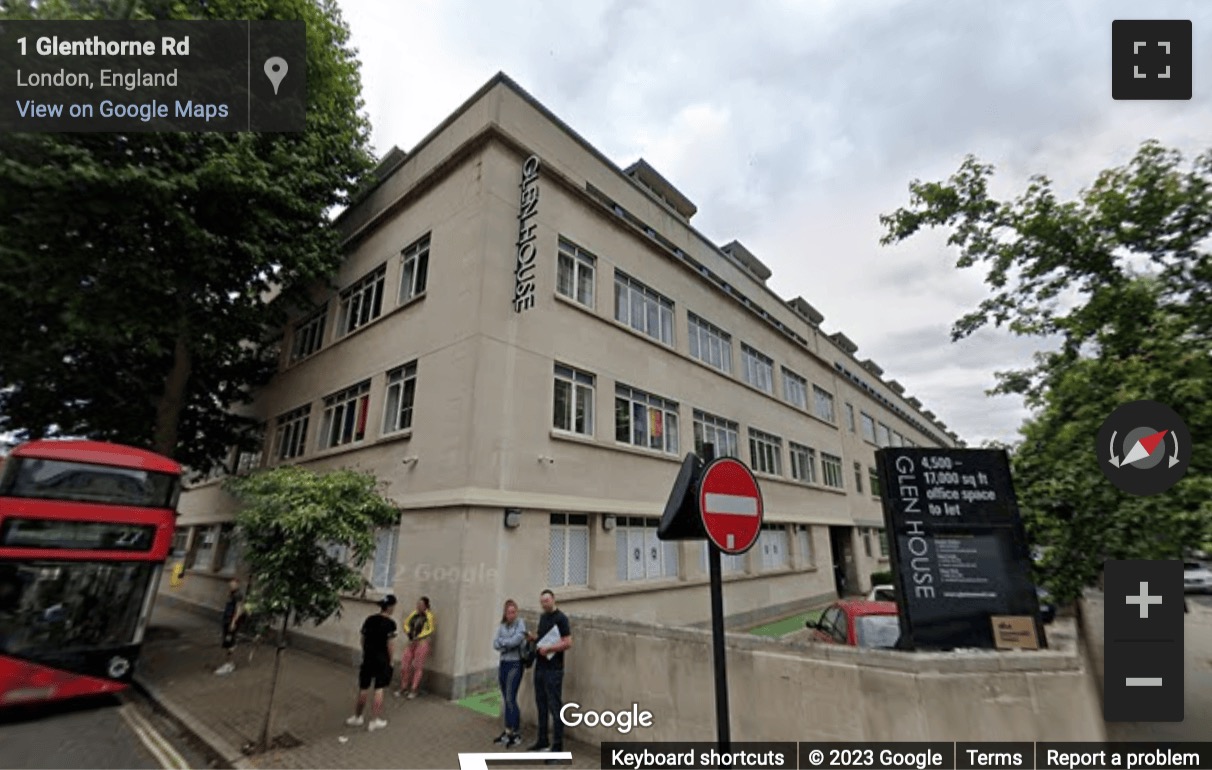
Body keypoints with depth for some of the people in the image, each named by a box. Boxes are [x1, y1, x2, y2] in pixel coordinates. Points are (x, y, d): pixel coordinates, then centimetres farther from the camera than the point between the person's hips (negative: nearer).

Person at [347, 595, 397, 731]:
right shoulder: (390, 623, -15)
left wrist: (365, 653, 18)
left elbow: (363, 640, 5)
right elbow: (389, 644, -14)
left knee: (363, 688, 17)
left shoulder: (369, 620, 0)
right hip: (382, 659, -5)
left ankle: (357, 717, 31)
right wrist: (391, 661, -2)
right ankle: (376, 721, 14)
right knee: (379, 689, 7)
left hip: (368, 657, 5)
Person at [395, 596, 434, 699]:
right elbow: (406, 624, 14)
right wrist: (409, 632, -4)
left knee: (417, 666, 3)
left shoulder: (429, 616, -12)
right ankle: (403, 687, 26)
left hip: (422, 643, -5)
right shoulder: (413, 614, 3)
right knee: (405, 664, 8)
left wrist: (418, 637, -17)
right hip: (411, 642, 6)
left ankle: (413, 690, 16)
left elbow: (430, 630, -12)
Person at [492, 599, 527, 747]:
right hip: (503, 664, 6)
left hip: (515, 664, -6)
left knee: (511, 699, -5)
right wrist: (508, 644, -17)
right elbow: (495, 644, 1)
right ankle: (508, 731, 22)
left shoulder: (520, 623, -6)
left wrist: (502, 642, -6)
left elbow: (517, 640, -20)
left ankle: (517, 733, 6)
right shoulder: (502, 626, 9)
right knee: (506, 700, 11)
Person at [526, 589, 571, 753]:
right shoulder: (542, 617, 11)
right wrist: (533, 637, 3)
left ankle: (557, 747, 8)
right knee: (541, 706, 16)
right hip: (539, 668, 8)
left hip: (553, 670, -8)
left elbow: (568, 642, -19)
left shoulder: (561, 618, -13)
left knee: (555, 707, -1)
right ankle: (542, 742, 29)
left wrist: (548, 648, -23)